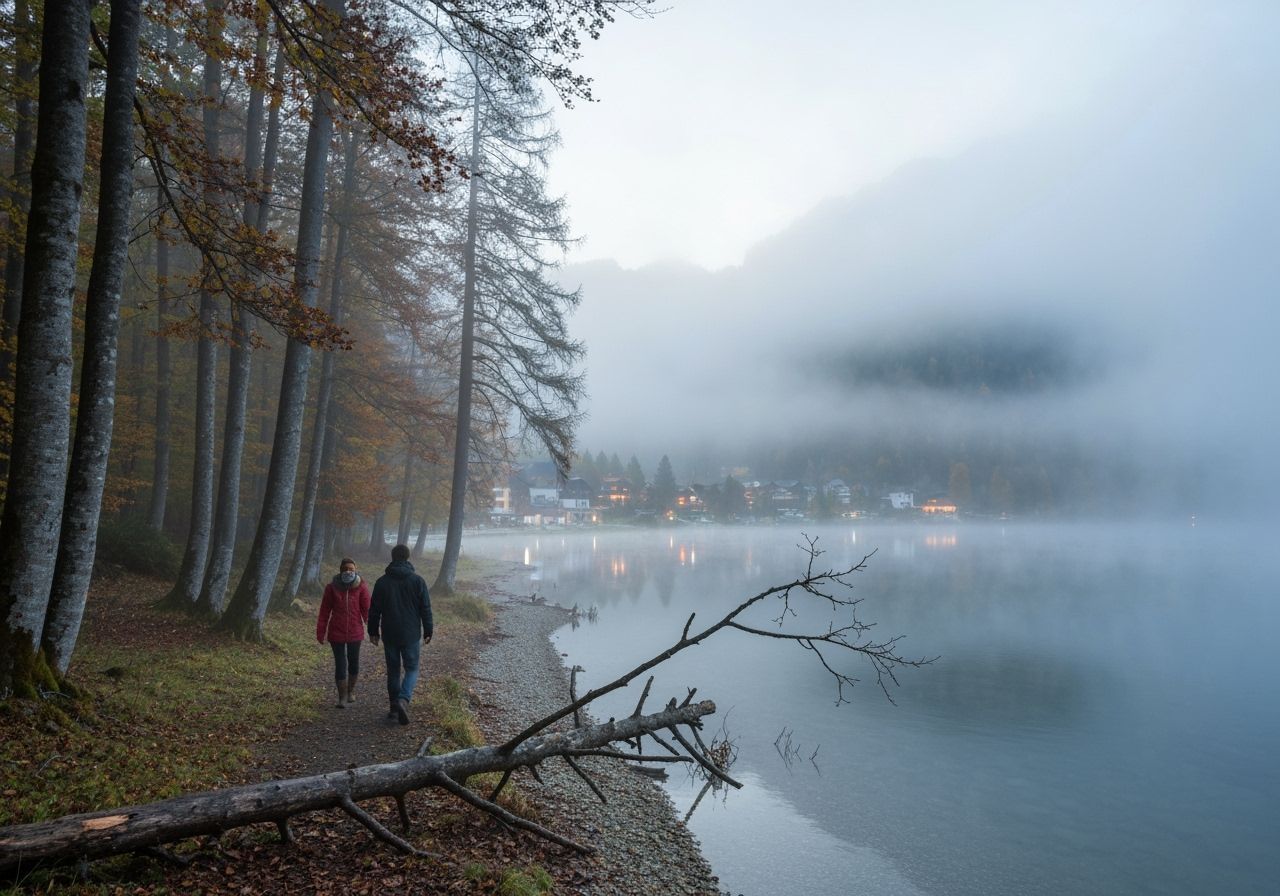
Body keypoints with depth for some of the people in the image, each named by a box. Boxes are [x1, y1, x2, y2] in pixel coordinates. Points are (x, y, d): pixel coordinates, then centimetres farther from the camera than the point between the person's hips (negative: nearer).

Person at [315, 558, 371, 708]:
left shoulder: (361, 587, -6)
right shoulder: (332, 588, -4)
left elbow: (366, 609, -8)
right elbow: (324, 611, 0)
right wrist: (320, 632, 0)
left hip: (355, 632, 0)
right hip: (336, 633, 0)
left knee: (353, 662, 14)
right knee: (340, 664, 0)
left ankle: (351, 690, 36)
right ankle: (342, 696, 11)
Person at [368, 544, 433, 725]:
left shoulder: (382, 581, -1)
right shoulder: (417, 580, -5)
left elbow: (374, 610, 3)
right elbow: (426, 609, -3)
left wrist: (373, 631, 14)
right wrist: (428, 631, 7)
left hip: (389, 635, 2)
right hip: (411, 635, -2)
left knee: (393, 670, 13)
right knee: (412, 669, 6)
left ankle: (394, 708, 17)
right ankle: (403, 700, -17)